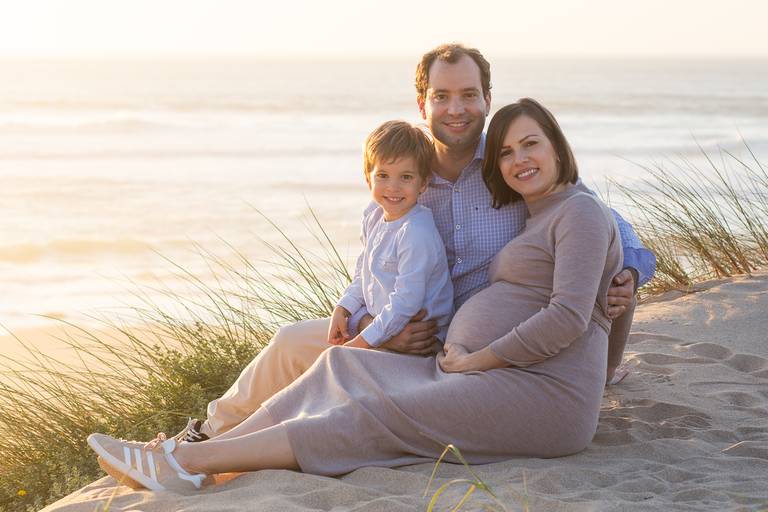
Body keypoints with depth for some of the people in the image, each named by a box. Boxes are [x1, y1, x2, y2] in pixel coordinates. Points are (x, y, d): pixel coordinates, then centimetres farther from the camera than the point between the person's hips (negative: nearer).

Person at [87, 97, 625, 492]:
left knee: (377, 417, -19)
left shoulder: (580, 212, -6)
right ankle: (202, 449, -5)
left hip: (540, 394, -10)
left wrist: (474, 360, -13)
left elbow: (567, 317, -19)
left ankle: (186, 461, -20)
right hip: (486, 377, 10)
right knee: (340, 367, 3)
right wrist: (456, 352, 7)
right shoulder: (535, 220, 24)